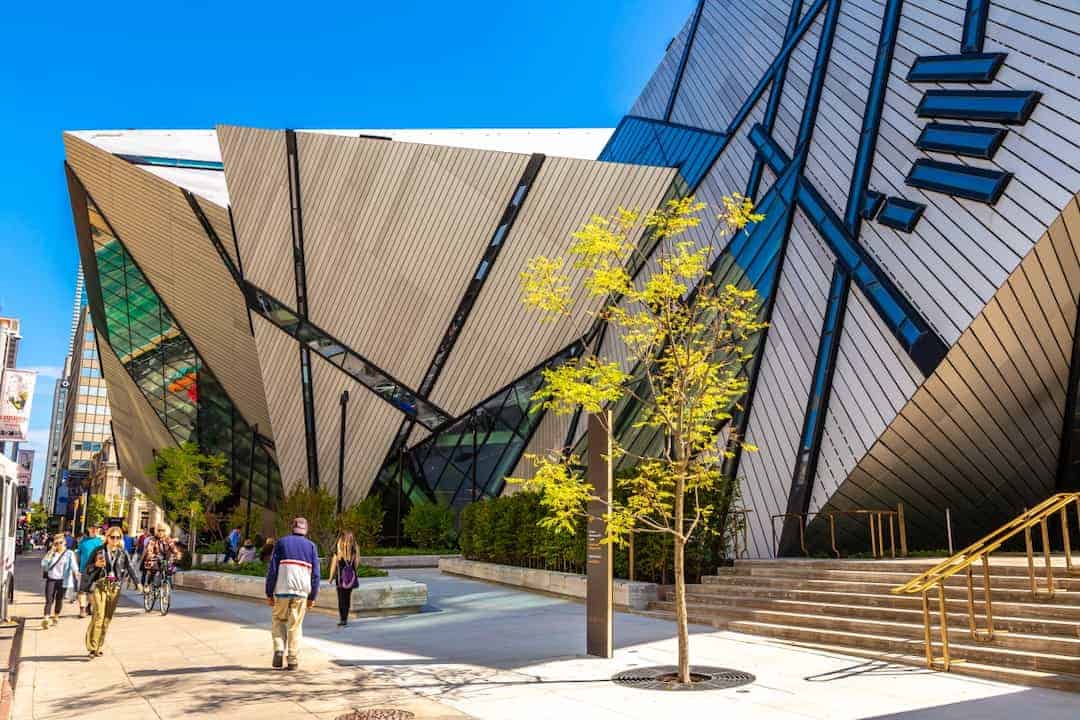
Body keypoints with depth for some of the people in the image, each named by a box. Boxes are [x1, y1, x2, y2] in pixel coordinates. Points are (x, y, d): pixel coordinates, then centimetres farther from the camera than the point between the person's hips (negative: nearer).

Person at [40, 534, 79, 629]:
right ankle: (45, 619, -13)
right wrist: (51, 552, -8)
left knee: (59, 599, 10)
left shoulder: (69, 554, 1)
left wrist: (76, 572, -30)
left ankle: (56, 617, 29)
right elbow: (44, 563, -5)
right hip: (51, 579, 1)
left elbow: (73, 564, -11)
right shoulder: (51, 553, 9)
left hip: (62, 580, -1)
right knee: (49, 600, -8)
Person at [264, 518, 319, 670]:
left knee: (278, 621, 17)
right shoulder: (311, 546, 7)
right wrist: (312, 597, 10)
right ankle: (293, 661, 6)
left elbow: (272, 570, -1)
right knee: (295, 626, 8)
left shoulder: (281, 543, 4)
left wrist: (269, 593, 4)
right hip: (301, 592, 1)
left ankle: (279, 649, -2)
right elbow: (315, 574, 4)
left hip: (282, 590, -1)